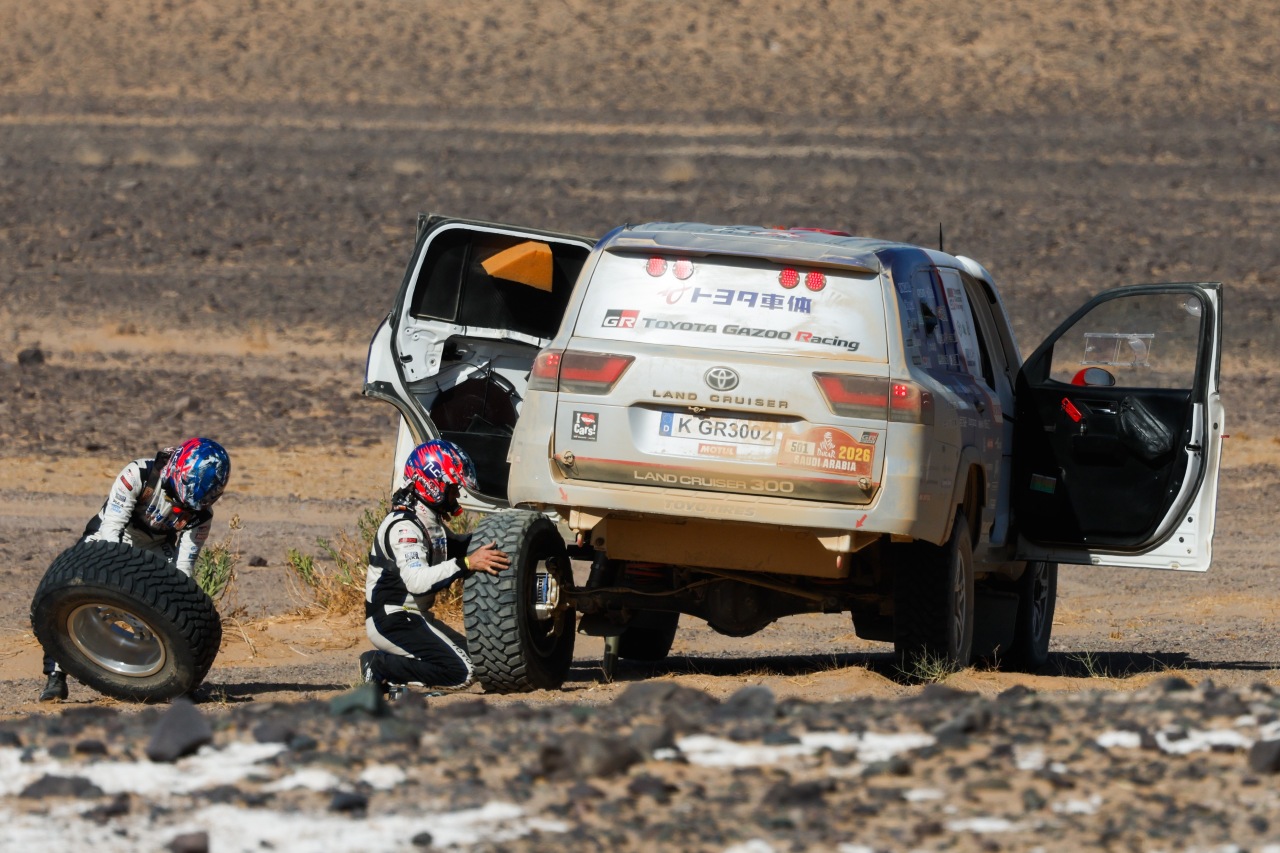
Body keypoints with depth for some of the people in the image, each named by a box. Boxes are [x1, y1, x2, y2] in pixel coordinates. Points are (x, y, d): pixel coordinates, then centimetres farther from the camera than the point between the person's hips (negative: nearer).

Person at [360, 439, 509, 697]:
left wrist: (488, 538, 12)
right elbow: (416, 581, -34)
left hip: (415, 616, 10)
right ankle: (380, 667, -10)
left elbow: (454, 545, 31)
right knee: (461, 673, -21)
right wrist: (467, 564, -42)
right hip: (392, 620, -10)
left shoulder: (429, 520, 12)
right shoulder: (404, 526, -20)